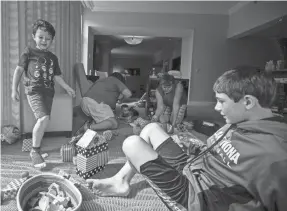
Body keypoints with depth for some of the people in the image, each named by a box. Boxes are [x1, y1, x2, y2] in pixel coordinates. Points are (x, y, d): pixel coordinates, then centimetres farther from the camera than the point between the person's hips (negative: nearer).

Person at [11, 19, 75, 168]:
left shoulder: (53, 57, 17)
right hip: (34, 90, -5)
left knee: (43, 120, 7)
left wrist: (67, 88, 7)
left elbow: (57, 76, 17)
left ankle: (37, 148, 26)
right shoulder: (29, 52, 4)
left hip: (48, 92, 5)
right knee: (43, 118, -22)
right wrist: (14, 89, -1)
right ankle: (35, 151, -6)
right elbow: (19, 70, 3)